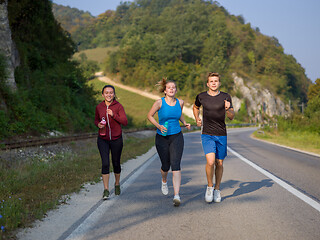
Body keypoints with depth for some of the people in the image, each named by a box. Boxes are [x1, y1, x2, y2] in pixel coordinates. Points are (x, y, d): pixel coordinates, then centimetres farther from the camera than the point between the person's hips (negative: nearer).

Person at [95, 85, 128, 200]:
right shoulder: (99, 107, 2)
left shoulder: (118, 106, -5)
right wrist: (98, 124, -6)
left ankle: (117, 184, 36)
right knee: (105, 163, -11)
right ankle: (106, 190, -5)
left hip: (116, 139, -1)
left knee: (116, 163, 11)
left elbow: (125, 122, -12)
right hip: (103, 139, 1)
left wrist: (113, 115, -25)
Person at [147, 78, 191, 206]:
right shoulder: (159, 102, -9)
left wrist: (185, 123, 5)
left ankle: (176, 196, -17)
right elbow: (149, 115, 1)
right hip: (162, 138, -1)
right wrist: (158, 126, -14)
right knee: (165, 165, 10)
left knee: (176, 165, -14)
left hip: (177, 137, 1)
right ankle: (164, 181, 46)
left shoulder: (180, 102, 1)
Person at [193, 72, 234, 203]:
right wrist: (197, 119, 8)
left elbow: (231, 117, -3)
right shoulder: (201, 96, 0)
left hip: (221, 135, 1)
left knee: (219, 164, 8)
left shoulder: (226, 97, -2)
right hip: (207, 135, -1)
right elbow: (196, 107, 23)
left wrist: (228, 109, -23)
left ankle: (217, 189, 28)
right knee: (210, 162, -18)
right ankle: (209, 186, 6)